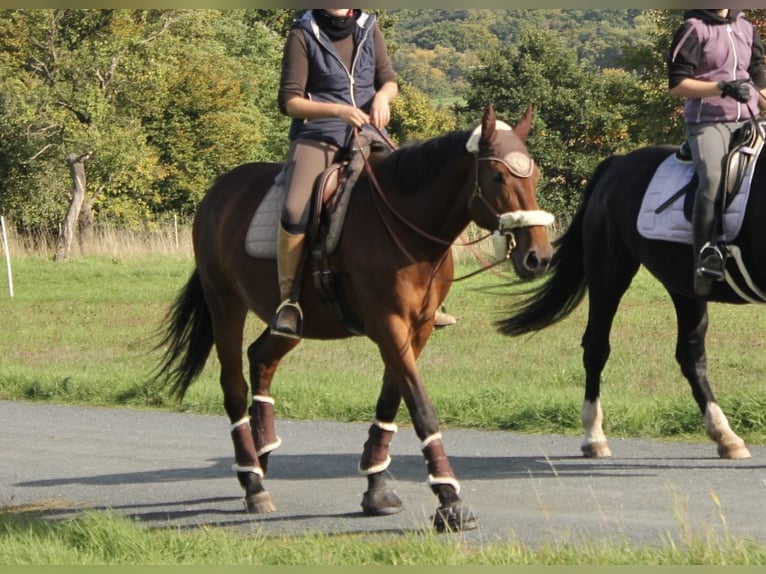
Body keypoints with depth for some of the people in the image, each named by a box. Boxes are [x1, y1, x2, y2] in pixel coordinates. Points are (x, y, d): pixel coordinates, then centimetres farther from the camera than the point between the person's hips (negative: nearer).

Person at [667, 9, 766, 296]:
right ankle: (706, 257, -32)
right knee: (712, 177, -30)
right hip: (707, 121, -6)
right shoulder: (694, 29, 0)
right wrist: (722, 87, -16)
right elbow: (677, 84, -6)